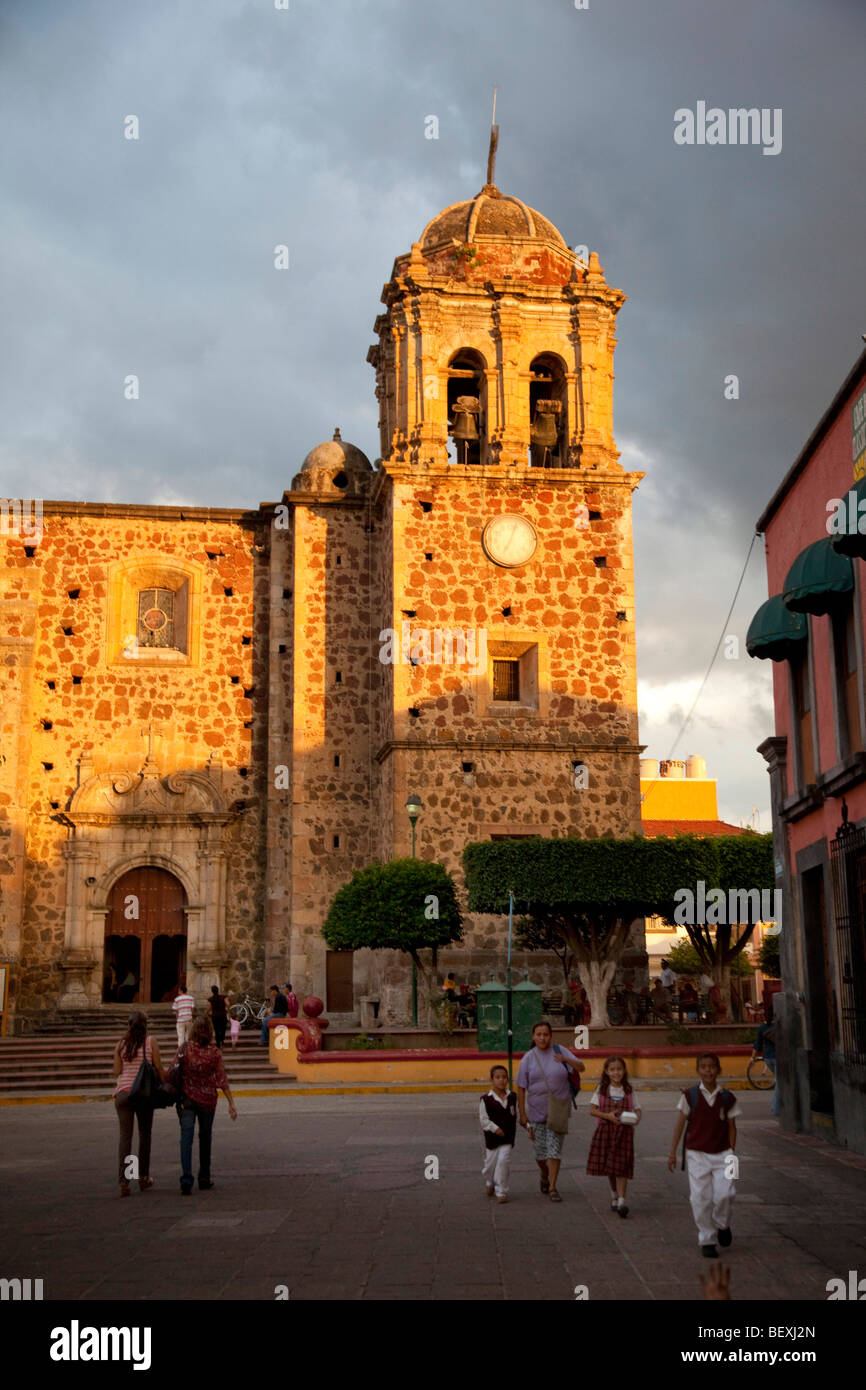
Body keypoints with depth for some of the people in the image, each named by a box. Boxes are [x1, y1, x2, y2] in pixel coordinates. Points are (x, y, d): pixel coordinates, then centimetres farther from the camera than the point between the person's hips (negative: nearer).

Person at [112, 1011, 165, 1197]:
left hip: (123, 1092, 1)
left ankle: (123, 1181, -8)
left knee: (125, 1137, 0)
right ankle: (143, 1177, 20)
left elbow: (117, 1071, 5)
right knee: (145, 1135, 13)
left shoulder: (121, 1044, 5)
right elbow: (159, 1068, -3)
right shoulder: (151, 1042, 0)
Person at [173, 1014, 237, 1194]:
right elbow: (222, 1080, -7)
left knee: (186, 1137, -4)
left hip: (186, 1099, -1)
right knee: (205, 1137, 17)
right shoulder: (214, 1053, -8)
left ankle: (186, 1179, -18)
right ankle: (204, 1178, 24)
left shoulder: (184, 1050, -8)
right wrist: (231, 1103, -3)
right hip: (207, 1099, 1)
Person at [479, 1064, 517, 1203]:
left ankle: (501, 1192, -1)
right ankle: (490, 1184, 44)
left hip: (507, 1138, 1)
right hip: (491, 1138, -1)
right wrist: (495, 1128, -20)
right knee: (490, 1164, 13)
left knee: (503, 1162, -13)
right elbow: (483, 1119, -10)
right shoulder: (486, 1099, -11)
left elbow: (515, 1116, 9)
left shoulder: (512, 1097, -1)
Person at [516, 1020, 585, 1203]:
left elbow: (581, 1068, -1)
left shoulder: (560, 1051, -1)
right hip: (536, 1110, 1)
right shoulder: (528, 1058, -3)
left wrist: (566, 1060, -22)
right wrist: (522, 1114, -6)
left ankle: (552, 1187, 0)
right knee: (540, 1151, 8)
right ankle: (545, 1176, 37)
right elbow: (521, 1088, -2)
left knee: (554, 1148, -6)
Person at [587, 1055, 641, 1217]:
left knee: (621, 1167, -9)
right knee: (608, 1167, 10)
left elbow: (637, 1109, 7)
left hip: (624, 1131, -1)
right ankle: (614, 1195, 32)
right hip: (605, 1130, 1)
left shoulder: (628, 1091, 6)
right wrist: (608, 1115, -18)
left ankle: (621, 1202, -14)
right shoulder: (601, 1089, 3)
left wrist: (637, 1117, -16)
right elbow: (592, 1110, -2)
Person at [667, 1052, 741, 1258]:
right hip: (697, 1154, 0)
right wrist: (672, 1152, 2)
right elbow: (680, 1124, 3)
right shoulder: (690, 1096, -2)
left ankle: (722, 1225, 18)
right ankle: (707, 1240, 12)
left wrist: (732, 1154, 6)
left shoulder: (727, 1098, 2)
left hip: (722, 1154, 1)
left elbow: (731, 1127, 8)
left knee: (724, 1193, -12)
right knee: (700, 1198, -2)